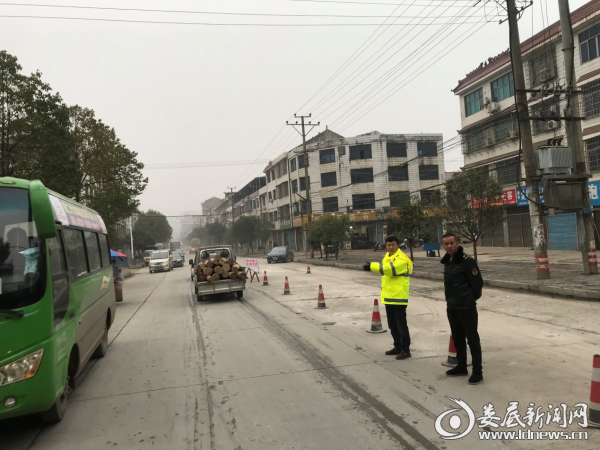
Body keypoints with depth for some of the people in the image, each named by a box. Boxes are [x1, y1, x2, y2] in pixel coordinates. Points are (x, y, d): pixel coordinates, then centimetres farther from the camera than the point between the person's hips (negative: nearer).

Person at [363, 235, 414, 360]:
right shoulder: (387, 257, 14)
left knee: (401, 325, -3)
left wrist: (372, 266, -33)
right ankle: (397, 347, 30)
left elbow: (390, 268, -31)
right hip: (388, 297, 9)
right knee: (392, 325, 17)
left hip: (398, 297, -9)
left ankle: (405, 350, 7)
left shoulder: (402, 259, -16)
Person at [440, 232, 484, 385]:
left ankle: (477, 372, 10)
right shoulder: (446, 261, 8)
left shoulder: (467, 261, -16)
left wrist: (471, 299, -2)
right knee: (457, 338, 17)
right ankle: (461, 367, 31)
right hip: (451, 307, 8)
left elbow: (478, 282, -13)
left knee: (472, 339, 0)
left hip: (466, 307, -8)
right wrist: (450, 299, 13)